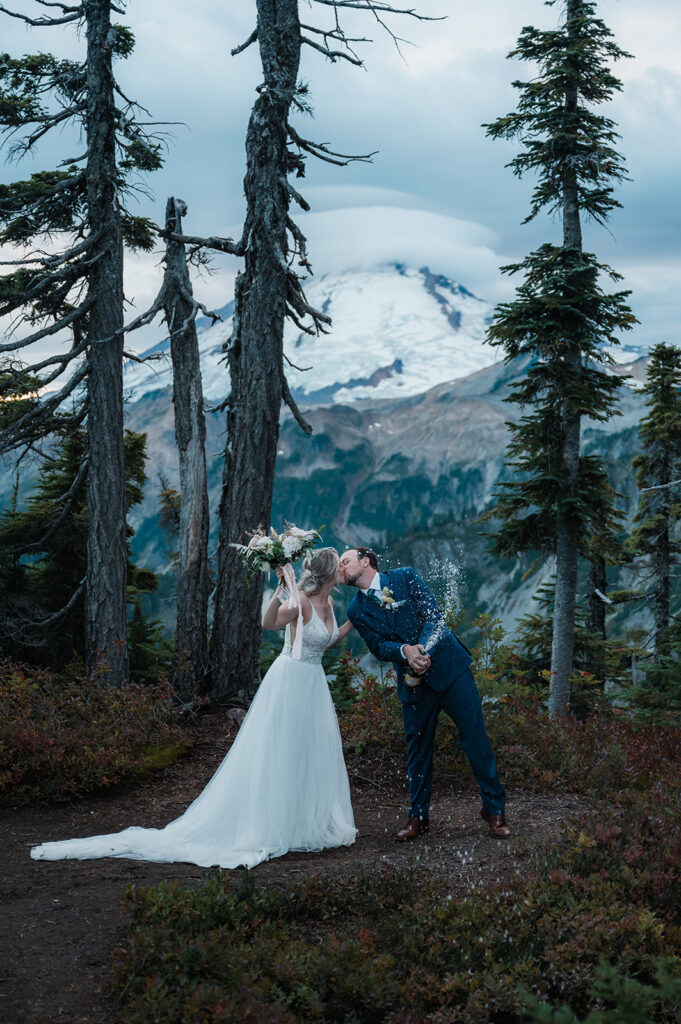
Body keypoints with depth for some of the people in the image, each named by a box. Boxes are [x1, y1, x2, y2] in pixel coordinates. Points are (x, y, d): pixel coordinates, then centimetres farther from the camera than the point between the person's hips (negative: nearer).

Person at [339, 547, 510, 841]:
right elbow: (378, 646, -3)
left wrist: (422, 648, -24)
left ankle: (494, 809, 10)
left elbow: (433, 615, -8)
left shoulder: (405, 577, 0)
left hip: (448, 668, -2)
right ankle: (418, 817, 23)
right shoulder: (357, 610, 6)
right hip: (414, 682, 2)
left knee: (476, 739, -1)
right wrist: (404, 650, -24)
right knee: (418, 749, 8)